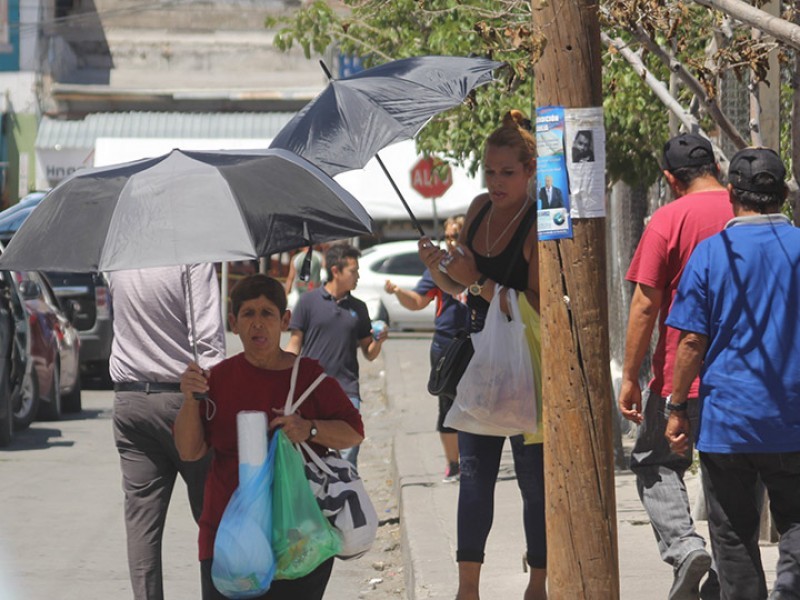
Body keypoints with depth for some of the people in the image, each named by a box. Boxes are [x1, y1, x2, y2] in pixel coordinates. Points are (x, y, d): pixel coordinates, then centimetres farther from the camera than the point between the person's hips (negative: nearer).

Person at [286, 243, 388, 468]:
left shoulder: (358, 308, 13)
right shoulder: (309, 301, 4)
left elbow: (369, 354, 16)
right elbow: (295, 344, 5)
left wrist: (378, 341, -5)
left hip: (346, 390, 2)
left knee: (348, 454, -6)